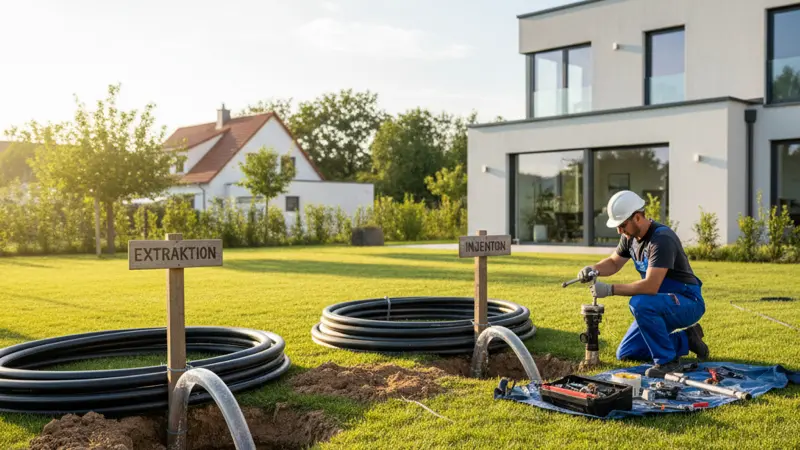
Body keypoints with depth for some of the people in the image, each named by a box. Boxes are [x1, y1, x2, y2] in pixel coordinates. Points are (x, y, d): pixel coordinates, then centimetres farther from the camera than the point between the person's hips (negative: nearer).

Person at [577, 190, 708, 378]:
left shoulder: (662, 239, -29)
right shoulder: (631, 236, -2)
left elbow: (650, 286, -36)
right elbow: (614, 263, 13)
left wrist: (610, 289, -31)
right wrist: (593, 269, -9)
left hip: (688, 303, -9)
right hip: (662, 304, 9)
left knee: (639, 304, -37)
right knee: (625, 354, 8)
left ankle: (667, 360, -18)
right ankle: (686, 340, 18)